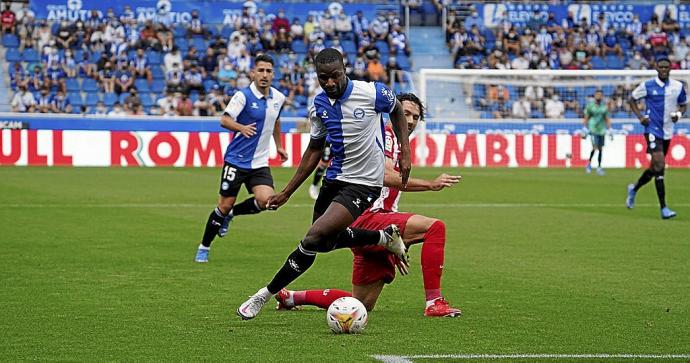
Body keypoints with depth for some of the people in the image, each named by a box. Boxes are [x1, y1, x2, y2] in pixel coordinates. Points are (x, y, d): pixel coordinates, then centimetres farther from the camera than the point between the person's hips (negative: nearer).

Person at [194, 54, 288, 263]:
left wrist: (278, 146, 28)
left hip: (260, 163, 4)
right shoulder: (243, 96, -12)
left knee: (266, 199, -18)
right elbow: (224, 119, -19)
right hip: (237, 160, -4)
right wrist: (241, 127, -35)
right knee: (225, 204, -2)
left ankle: (231, 214, 11)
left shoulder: (278, 98, 6)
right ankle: (204, 248, 16)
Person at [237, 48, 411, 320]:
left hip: (363, 184, -7)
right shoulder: (319, 106, -2)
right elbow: (314, 150, 11)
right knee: (325, 242, 19)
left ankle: (265, 295, -4)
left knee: (314, 238, -19)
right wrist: (287, 193, 9)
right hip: (334, 179, 7)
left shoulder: (371, 93, -17)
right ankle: (384, 237, 38)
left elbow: (397, 111, 6)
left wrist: (405, 152, 0)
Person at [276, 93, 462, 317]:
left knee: (362, 305, 14)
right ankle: (434, 303, -30)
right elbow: (385, 176, -22)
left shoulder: (397, 144, 26)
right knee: (435, 227, -27)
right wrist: (431, 185, -25)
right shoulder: (385, 134, -5)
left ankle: (291, 297, 25)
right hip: (368, 218, -10)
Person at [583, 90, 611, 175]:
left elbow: (607, 119, 13)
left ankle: (599, 167, 12)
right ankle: (589, 164, 3)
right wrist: (585, 130, 1)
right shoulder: (590, 106, 0)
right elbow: (586, 118, 4)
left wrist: (609, 130, 7)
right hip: (593, 129, -3)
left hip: (602, 130, 3)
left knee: (600, 149, 3)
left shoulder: (604, 106, 8)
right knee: (595, 147, -16)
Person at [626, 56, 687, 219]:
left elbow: (683, 104, 17)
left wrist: (679, 113, -6)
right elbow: (632, 99, 7)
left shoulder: (678, 87, 3)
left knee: (655, 167, 14)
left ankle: (634, 189, 43)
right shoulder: (647, 85, -6)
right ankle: (663, 208, -17)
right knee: (659, 165, -17)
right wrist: (640, 116, -7)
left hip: (667, 132, 5)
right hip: (653, 130, -5)